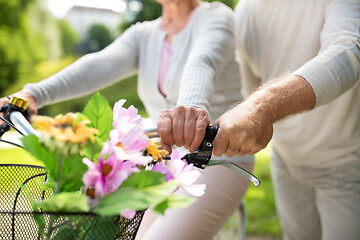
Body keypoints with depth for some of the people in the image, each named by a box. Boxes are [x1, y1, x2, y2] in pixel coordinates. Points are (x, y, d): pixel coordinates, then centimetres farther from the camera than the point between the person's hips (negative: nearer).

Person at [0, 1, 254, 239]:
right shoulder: (143, 35, 9)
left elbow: (203, 62, -31)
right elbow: (100, 65, -11)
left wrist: (194, 105, -53)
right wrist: (33, 94, -28)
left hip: (217, 162, -6)